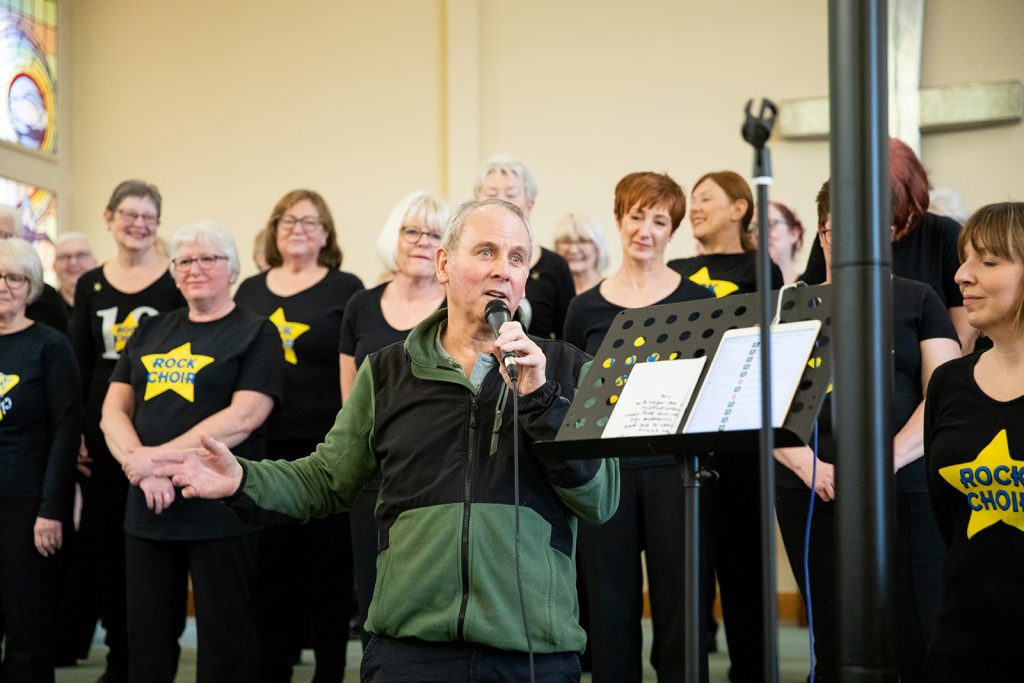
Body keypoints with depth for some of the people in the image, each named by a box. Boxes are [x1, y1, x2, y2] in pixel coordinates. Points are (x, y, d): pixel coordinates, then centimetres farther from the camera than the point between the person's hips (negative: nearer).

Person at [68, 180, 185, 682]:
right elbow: (78, 363, 11)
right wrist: (74, 433, 5)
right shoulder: (90, 286, 9)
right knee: (104, 540, 8)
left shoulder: (177, 282, -3)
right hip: (103, 430, 4)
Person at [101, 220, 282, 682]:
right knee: (146, 642, 11)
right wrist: (141, 466, -11)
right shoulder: (149, 334, 15)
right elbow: (114, 410, 9)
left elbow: (243, 417, -13)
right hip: (147, 508, 5)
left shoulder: (256, 333, 0)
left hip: (219, 511, -5)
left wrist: (160, 458, -16)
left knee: (225, 644, 0)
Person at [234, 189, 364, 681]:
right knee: (270, 565, 9)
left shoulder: (346, 289, 0)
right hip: (262, 448, 4)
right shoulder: (251, 291, 12)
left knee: (327, 563, 2)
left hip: (325, 447, -4)